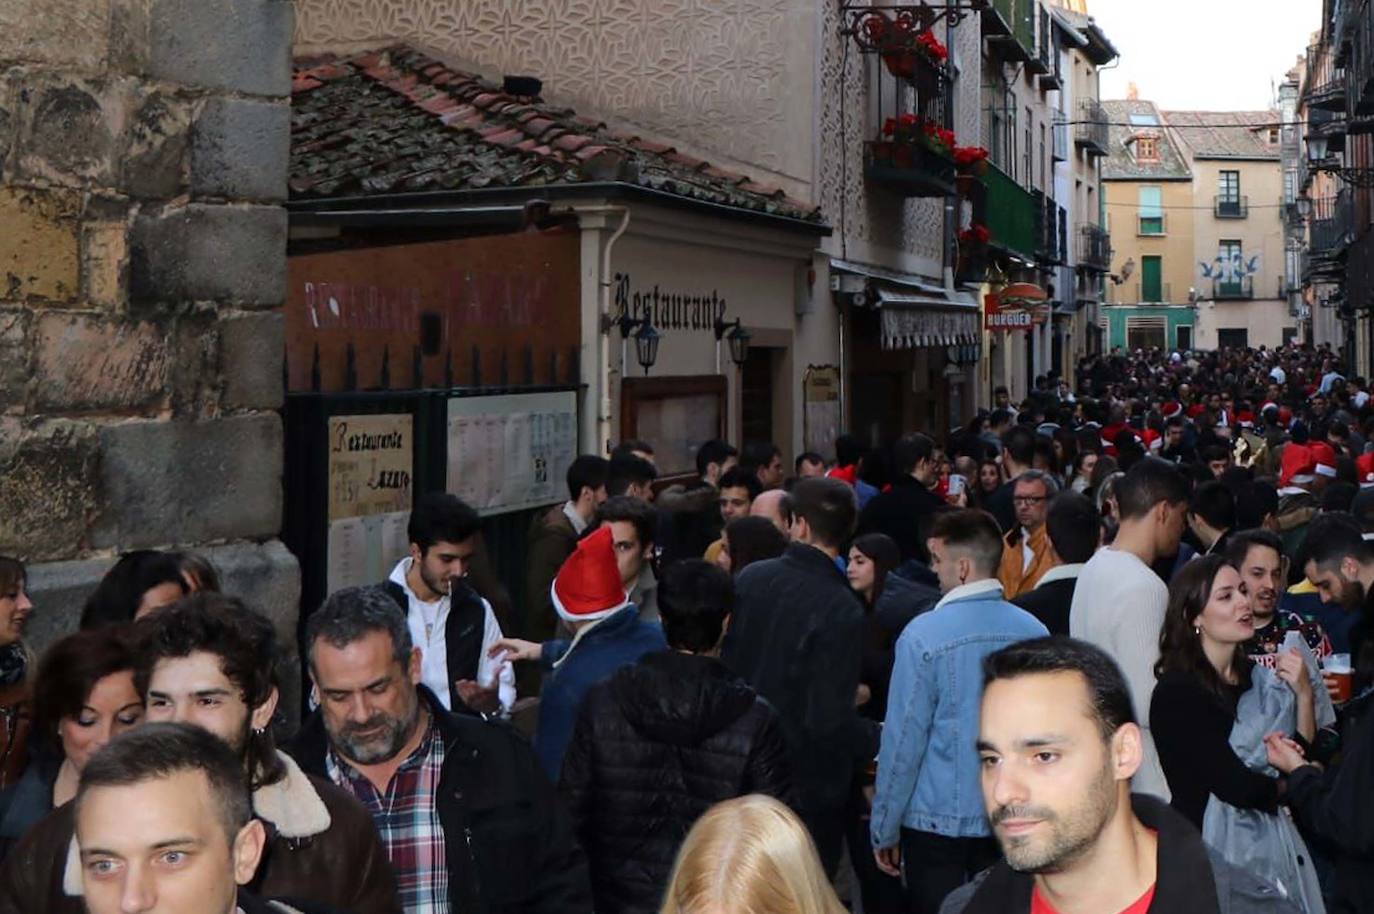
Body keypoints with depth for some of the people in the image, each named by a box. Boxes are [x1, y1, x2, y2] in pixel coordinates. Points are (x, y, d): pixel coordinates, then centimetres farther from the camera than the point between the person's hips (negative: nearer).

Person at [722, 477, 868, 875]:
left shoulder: (749, 578, -6)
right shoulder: (842, 610, -23)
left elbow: (722, 661, 4)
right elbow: (829, 719, -24)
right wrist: (876, 740, -7)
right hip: (809, 783, -5)